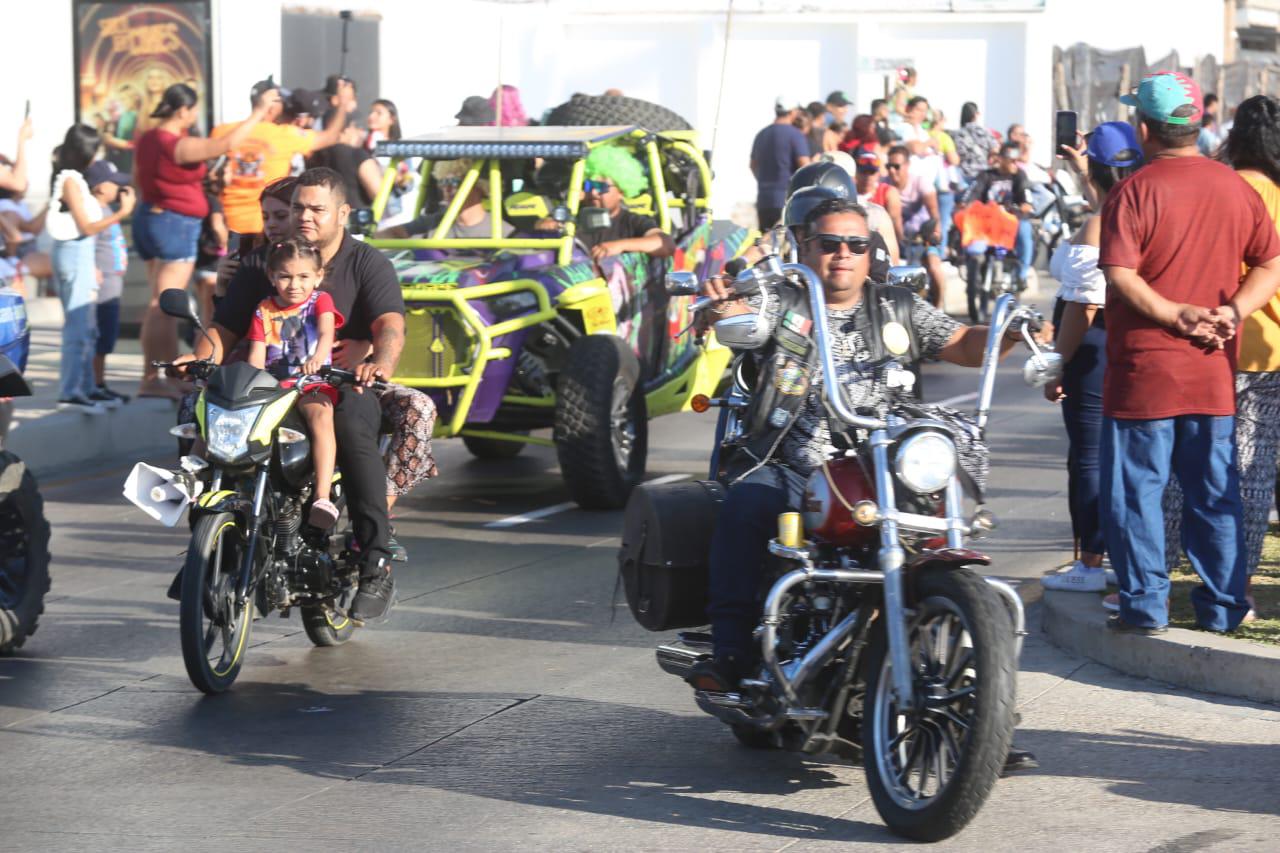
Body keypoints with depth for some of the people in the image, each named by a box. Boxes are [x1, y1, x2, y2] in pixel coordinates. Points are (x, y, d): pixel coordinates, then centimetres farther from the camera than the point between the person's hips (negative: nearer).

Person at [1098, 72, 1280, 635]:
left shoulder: (1134, 192, -11)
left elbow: (1121, 277, -20)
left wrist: (1179, 315, -15)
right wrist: (1232, 310, -7)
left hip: (1143, 369, -5)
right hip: (1213, 374, 5)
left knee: (1136, 488, 4)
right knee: (1214, 492, 12)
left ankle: (1145, 605, 4)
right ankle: (1223, 606, 16)